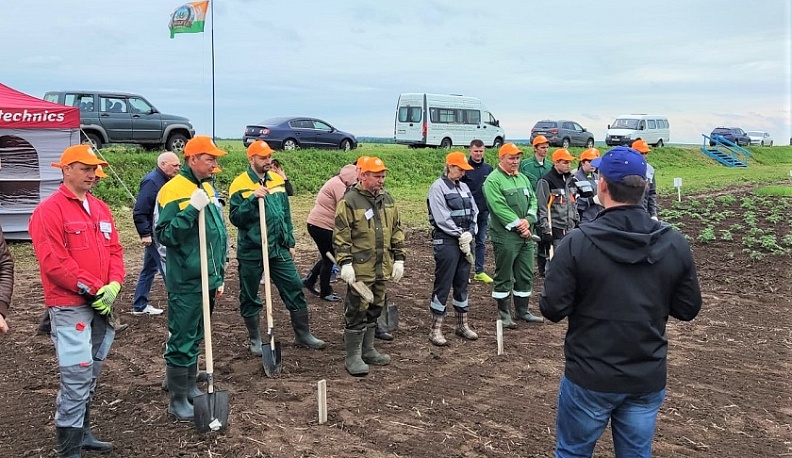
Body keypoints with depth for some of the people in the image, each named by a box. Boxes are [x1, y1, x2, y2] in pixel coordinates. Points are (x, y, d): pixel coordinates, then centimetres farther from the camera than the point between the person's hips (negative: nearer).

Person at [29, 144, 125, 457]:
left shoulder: (100, 209, 14)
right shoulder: (49, 210, -9)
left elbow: (114, 250, 12)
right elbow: (53, 262, -16)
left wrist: (114, 285, -5)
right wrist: (93, 289, -15)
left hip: (101, 305, 7)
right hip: (70, 308, -7)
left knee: (90, 376, 16)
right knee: (76, 378, -7)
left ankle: (82, 432, 30)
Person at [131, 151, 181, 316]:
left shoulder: (164, 181, 12)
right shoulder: (151, 181, -17)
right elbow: (139, 211, -20)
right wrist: (145, 234, -20)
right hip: (154, 235, -10)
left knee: (149, 269, 16)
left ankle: (139, 306, 25)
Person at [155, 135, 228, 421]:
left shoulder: (208, 188, 12)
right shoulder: (173, 190, -13)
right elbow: (164, 235, -19)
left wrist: (220, 275, 19)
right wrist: (191, 210, -28)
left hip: (208, 280, 8)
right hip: (185, 283, -8)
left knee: (196, 337, 19)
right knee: (181, 341, 0)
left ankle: (190, 388, 32)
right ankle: (177, 401, 12)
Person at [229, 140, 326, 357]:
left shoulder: (278, 180, 7)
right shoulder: (240, 185, -8)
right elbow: (235, 218, -13)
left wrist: (290, 242, 12)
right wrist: (253, 199, -25)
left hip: (278, 248, 4)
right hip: (251, 251, -4)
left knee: (295, 289, 5)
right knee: (249, 296, 7)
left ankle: (303, 334, 19)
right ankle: (255, 339, 24)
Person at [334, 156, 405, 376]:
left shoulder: (387, 199, 10)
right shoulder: (349, 201, -10)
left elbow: (397, 230, 15)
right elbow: (341, 236, -12)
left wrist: (399, 259, 10)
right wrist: (345, 263, -17)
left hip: (382, 268, 7)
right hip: (360, 269, -7)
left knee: (374, 309, 16)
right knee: (357, 311, -1)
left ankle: (367, 350, 30)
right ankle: (352, 356, 10)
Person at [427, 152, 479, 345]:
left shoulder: (463, 187, 14)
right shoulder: (438, 187, -8)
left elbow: (474, 212, 11)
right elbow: (441, 218, -15)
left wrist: (470, 233, -5)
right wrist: (461, 234, -11)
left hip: (465, 241, 7)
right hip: (446, 242, -7)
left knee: (462, 283, 14)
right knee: (443, 284, -3)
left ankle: (462, 325, 25)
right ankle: (436, 329, 4)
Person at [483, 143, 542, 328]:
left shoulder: (523, 178, 15)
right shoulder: (493, 180, -10)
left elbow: (533, 200, 11)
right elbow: (499, 207, -17)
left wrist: (528, 220, -7)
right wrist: (518, 225, -16)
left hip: (526, 235, 8)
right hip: (505, 236, -7)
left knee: (526, 275, 13)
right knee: (504, 277, 2)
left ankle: (522, 310, 26)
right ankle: (504, 314, 12)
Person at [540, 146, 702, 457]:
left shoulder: (576, 243, -18)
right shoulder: (675, 244, -7)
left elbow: (553, 310, -15)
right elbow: (688, 309, 2)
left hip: (590, 377, -3)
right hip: (649, 379, 4)